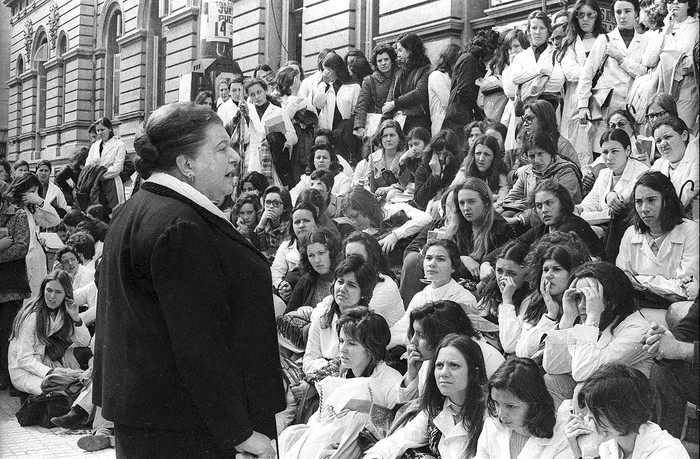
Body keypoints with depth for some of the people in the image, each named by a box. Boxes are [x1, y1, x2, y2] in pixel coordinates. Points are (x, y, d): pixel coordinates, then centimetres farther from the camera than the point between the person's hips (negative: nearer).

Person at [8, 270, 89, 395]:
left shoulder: (64, 312, 4)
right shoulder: (31, 316, -18)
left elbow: (84, 342, 1)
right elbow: (24, 359, -20)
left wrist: (75, 317, -14)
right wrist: (49, 372, -33)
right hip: (25, 371, -7)